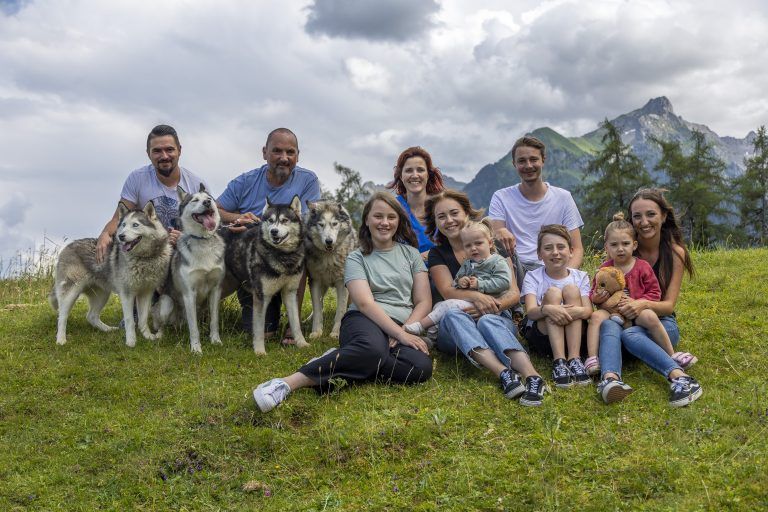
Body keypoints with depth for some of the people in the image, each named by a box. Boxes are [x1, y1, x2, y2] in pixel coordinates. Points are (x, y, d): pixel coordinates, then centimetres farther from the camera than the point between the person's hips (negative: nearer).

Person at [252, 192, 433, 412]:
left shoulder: (411, 253, 18)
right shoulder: (356, 258, 8)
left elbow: (423, 302, 11)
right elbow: (365, 303, -7)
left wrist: (406, 331, -8)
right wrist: (400, 334, -20)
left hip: (405, 326, 3)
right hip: (365, 321, -3)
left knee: (421, 367, -34)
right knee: (373, 348, -43)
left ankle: (345, 366, -22)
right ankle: (288, 383, -42)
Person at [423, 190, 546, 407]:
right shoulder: (437, 254, 12)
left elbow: (514, 293, -1)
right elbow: (448, 291, -7)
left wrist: (493, 305, -23)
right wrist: (476, 296, -28)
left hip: (497, 319, -1)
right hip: (453, 331, 1)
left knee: (487, 321, -35)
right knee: (454, 315, -34)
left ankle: (532, 376, -56)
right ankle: (504, 373, -53)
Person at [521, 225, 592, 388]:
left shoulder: (580, 277, 3)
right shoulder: (532, 277, -2)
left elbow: (588, 310, -12)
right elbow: (531, 312, -18)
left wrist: (576, 312, -35)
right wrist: (547, 309, -41)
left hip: (572, 336, 1)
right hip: (541, 336, -1)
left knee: (572, 289, -19)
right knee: (552, 292, -23)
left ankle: (574, 358, -29)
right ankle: (558, 361, -34)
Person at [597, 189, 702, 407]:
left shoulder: (675, 252, -3)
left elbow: (669, 305, -6)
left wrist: (644, 304, -29)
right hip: (624, 319, 1)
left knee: (630, 335, -37)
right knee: (608, 325, -36)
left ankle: (681, 379, -53)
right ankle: (610, 379, -61)